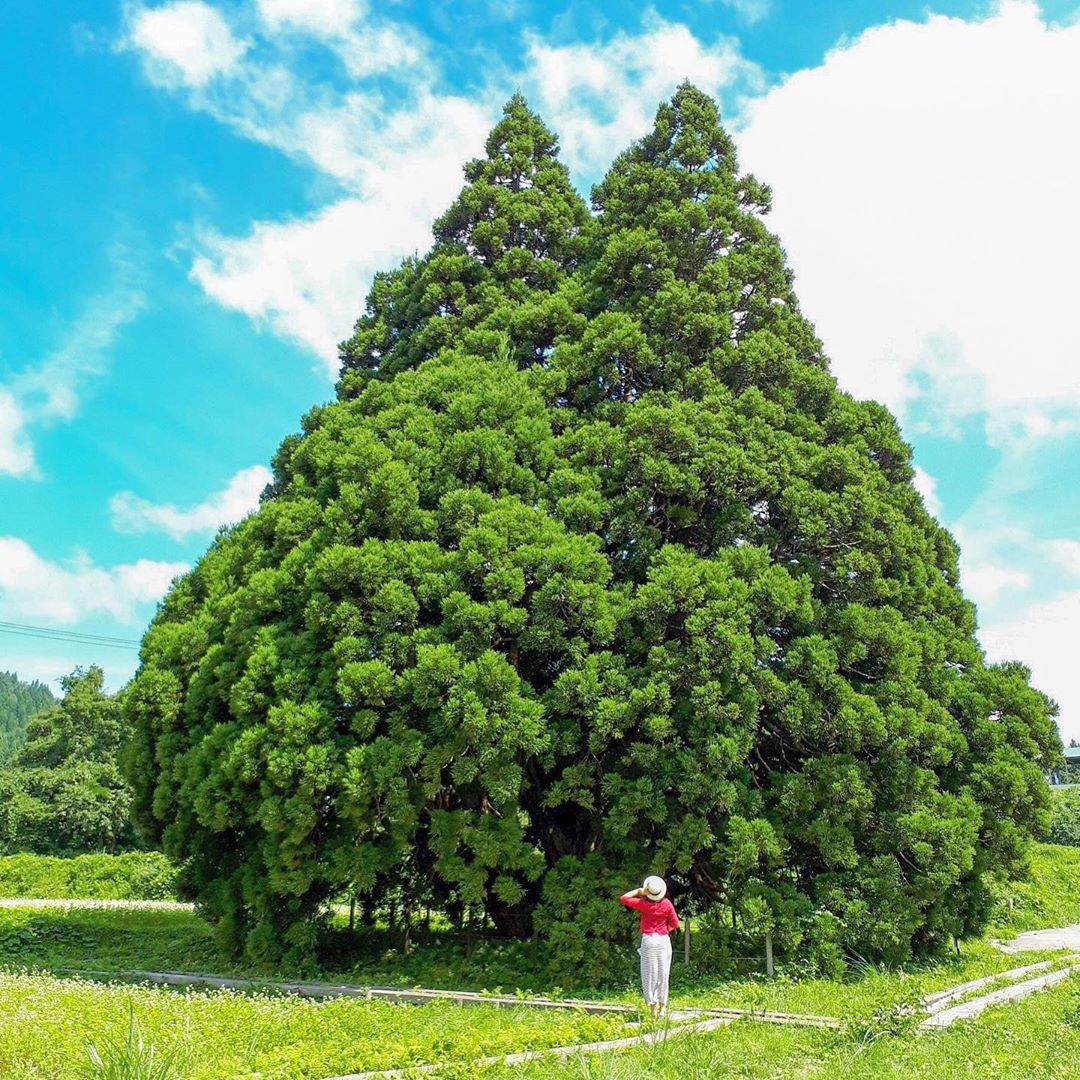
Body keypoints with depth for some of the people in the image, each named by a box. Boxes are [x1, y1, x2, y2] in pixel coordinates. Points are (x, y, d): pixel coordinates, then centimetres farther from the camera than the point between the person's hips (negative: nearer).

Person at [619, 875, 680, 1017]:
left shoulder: (643, 904, -6)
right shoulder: (667, 904, -3)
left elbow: (623, 898, 2)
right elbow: (675, 924, -1)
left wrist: (638, 891, 5)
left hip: (648, 940, -2)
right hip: (664, 940, 2)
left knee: (649, 974, 4)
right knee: (663, 974, 7)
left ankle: (652, 1007, 1)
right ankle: (661, 1007, 10)